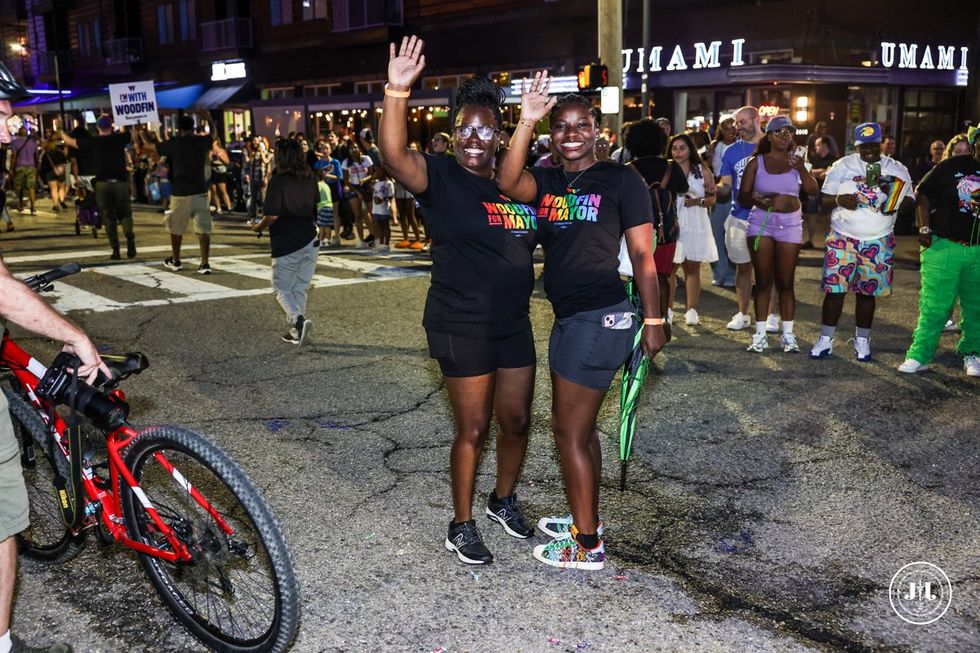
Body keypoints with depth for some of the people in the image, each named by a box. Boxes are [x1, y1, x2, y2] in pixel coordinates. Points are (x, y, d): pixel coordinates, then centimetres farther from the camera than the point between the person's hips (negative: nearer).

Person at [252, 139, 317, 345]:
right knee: (300, 288, 14)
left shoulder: (278, 180, -14)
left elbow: (272, 215, -16)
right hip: (310, 240, 6)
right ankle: (296, 332, 16)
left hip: (286, 243, -6)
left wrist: (258, 226, 1)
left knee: (282, 288, 6)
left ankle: (298, 320, -16)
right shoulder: (310, 178, 5)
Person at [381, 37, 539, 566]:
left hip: (513, 324, 6)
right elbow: (394, 155, -31)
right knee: (473, 428, 3)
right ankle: (461, 526, 22)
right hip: (462, 328, -6)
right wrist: (397, 93, -42)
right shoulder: (440, 178, -10)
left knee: (516, 420, 15)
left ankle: (503, 500, 39)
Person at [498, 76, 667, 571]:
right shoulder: (546, 181, 9)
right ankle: (586, 518, 36)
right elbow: (508, 183, -14)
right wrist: (527, 121, -19)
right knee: (579, 425, 18)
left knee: (569, 429, -1)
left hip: (601, 318, -7)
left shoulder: (621, 180, -6)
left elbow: (642, 255, -6)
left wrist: (653, 320, -8)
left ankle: (587, 545, 12)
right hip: (568, 316, 7)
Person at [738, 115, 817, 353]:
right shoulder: (757, 162, 3)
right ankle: (760, 333, 6)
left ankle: (788, 334, 9)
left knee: (785, 282, 3)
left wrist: (801, 169, -19)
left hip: (790, 224, 1)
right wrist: (755, 199, -20)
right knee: (763, 281, 1)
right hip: (760, 222, -1)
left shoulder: (796, 160, 7)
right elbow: (742, 196, 2)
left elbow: (812, 190, -4)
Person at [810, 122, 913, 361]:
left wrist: (896, 199, -15)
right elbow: (824, 200, 3)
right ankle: (826, 339, 6)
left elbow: (910, 200, 7)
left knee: (867, 291, 7)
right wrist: (839, 200, -19)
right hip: (842, 238, -1)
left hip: (879, 241, 1)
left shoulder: (896, 169, 6)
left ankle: (862, 340, 19)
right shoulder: (842, 167, 3)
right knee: (834, 288, -4)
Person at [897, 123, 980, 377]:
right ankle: (919, 355, 5)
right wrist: (924, 229, -5)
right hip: (944, 246, -3)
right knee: (934, 305, -2)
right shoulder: (952, 166, -2)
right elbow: (922, 193, 2)